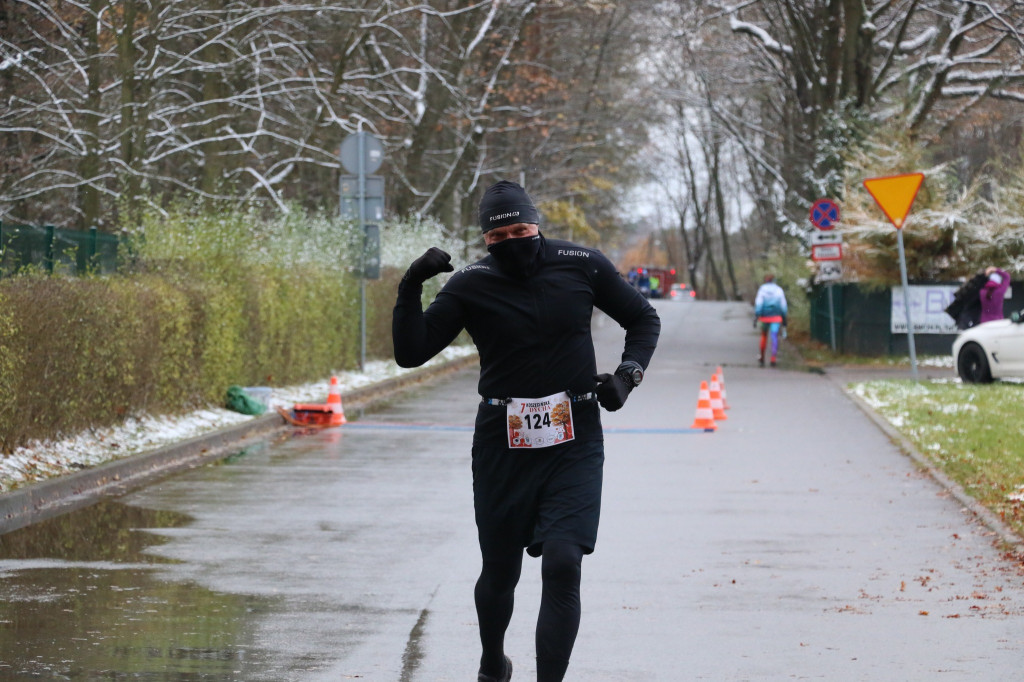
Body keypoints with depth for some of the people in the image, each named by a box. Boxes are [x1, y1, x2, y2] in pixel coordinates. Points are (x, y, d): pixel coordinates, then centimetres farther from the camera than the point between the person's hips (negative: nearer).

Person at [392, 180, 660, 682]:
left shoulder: (581, 266, -1)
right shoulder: (470, 286, -3)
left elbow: (643, 319, 13)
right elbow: (410, 353, -7)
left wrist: (628, 374, -4)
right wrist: (411, 287, -19)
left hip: (574, 443, 0)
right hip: (502, 444, 1)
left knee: (562, 564, -16)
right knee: (499, 573, 10)